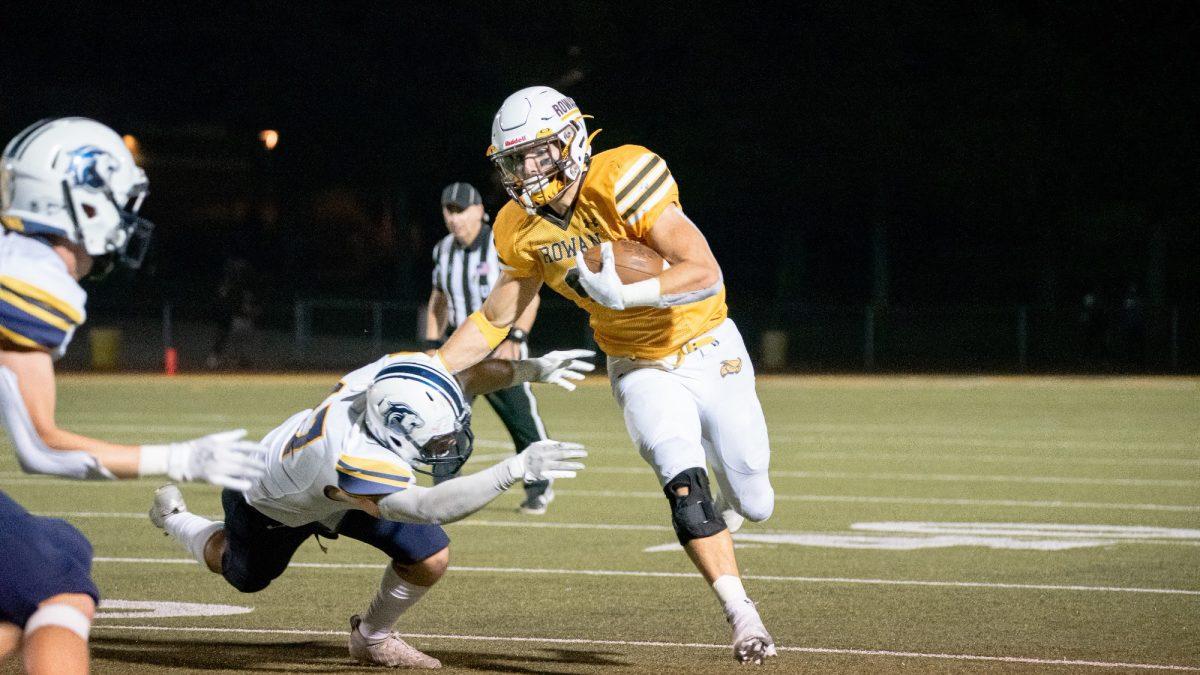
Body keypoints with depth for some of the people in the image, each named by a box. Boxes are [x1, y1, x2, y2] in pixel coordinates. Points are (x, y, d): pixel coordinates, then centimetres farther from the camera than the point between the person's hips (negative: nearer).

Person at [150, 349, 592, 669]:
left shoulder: (396, 372, -38)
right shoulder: (353, 462, -55)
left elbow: (465, 376, -21)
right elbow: (427, 508, -67)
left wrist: (532, 369, -36)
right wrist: (515, 470, -71)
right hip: (271, 503, -5)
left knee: (430, 560, -11)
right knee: (245, 575, 26)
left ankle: (372, 638, 20)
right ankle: (174, 518, 57)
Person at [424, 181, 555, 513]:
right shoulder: (445, 251, 4)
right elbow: (439, 300, 18)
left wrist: (513, 339, -25)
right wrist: (432, 345, 10)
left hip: (503, 346, -5)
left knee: (523, 420, -1)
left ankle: (539, 488, 19)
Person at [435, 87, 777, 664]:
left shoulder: (619, 183, -26)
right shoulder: (523, 229, -8)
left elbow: (706, 273, -31)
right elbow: (494, 320, 6)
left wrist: (623, 294, -44)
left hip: (709, 351, -2)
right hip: (642, 371, 3)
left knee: (752, 504, 6)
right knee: (684, 482, -23)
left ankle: (726, 506, 45)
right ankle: (742, 616, -13)